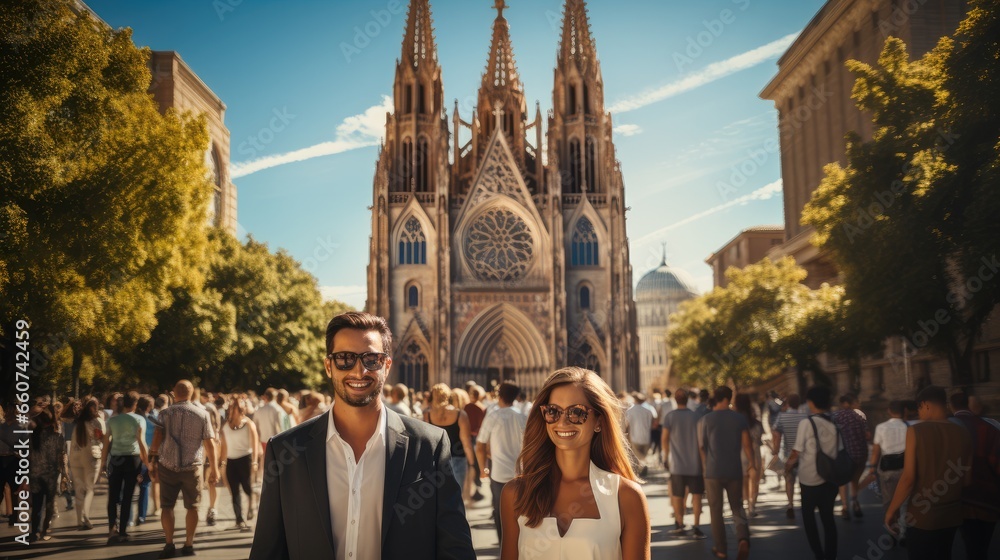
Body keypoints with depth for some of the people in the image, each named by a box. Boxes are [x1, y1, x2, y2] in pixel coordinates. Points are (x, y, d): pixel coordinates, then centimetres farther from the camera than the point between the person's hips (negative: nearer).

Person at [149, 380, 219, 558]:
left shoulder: (165, 413, 1)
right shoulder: (202, 414, 0)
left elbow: (157, 438, -7)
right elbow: (210, 444, -2)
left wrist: (152, 463, -2)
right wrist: (214, 468, 3)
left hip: (167, 466, 0)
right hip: (193, 467, 0)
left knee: (167, 506, 10)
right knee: (192, 507, 13)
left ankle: (169, 544, 4)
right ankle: (188, 545, 14)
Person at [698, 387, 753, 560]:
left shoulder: (705, 420, -4)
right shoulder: (739, 418, -1)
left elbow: (701, 446, 2)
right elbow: (747, 444, -3)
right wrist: (751, 465, 9)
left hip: (713, 472, -1)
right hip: (734, 471, 1)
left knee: (716, 510, 10)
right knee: (737, 508, 14)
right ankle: (743, 538, -11)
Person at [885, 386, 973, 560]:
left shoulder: (916, 431, -13)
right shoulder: (963, 434, -1)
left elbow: (909, 477, -16)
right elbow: (967, 480, 5)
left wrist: (892, 509, -4)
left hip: (922, 516, -4)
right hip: (951, 514, 4)